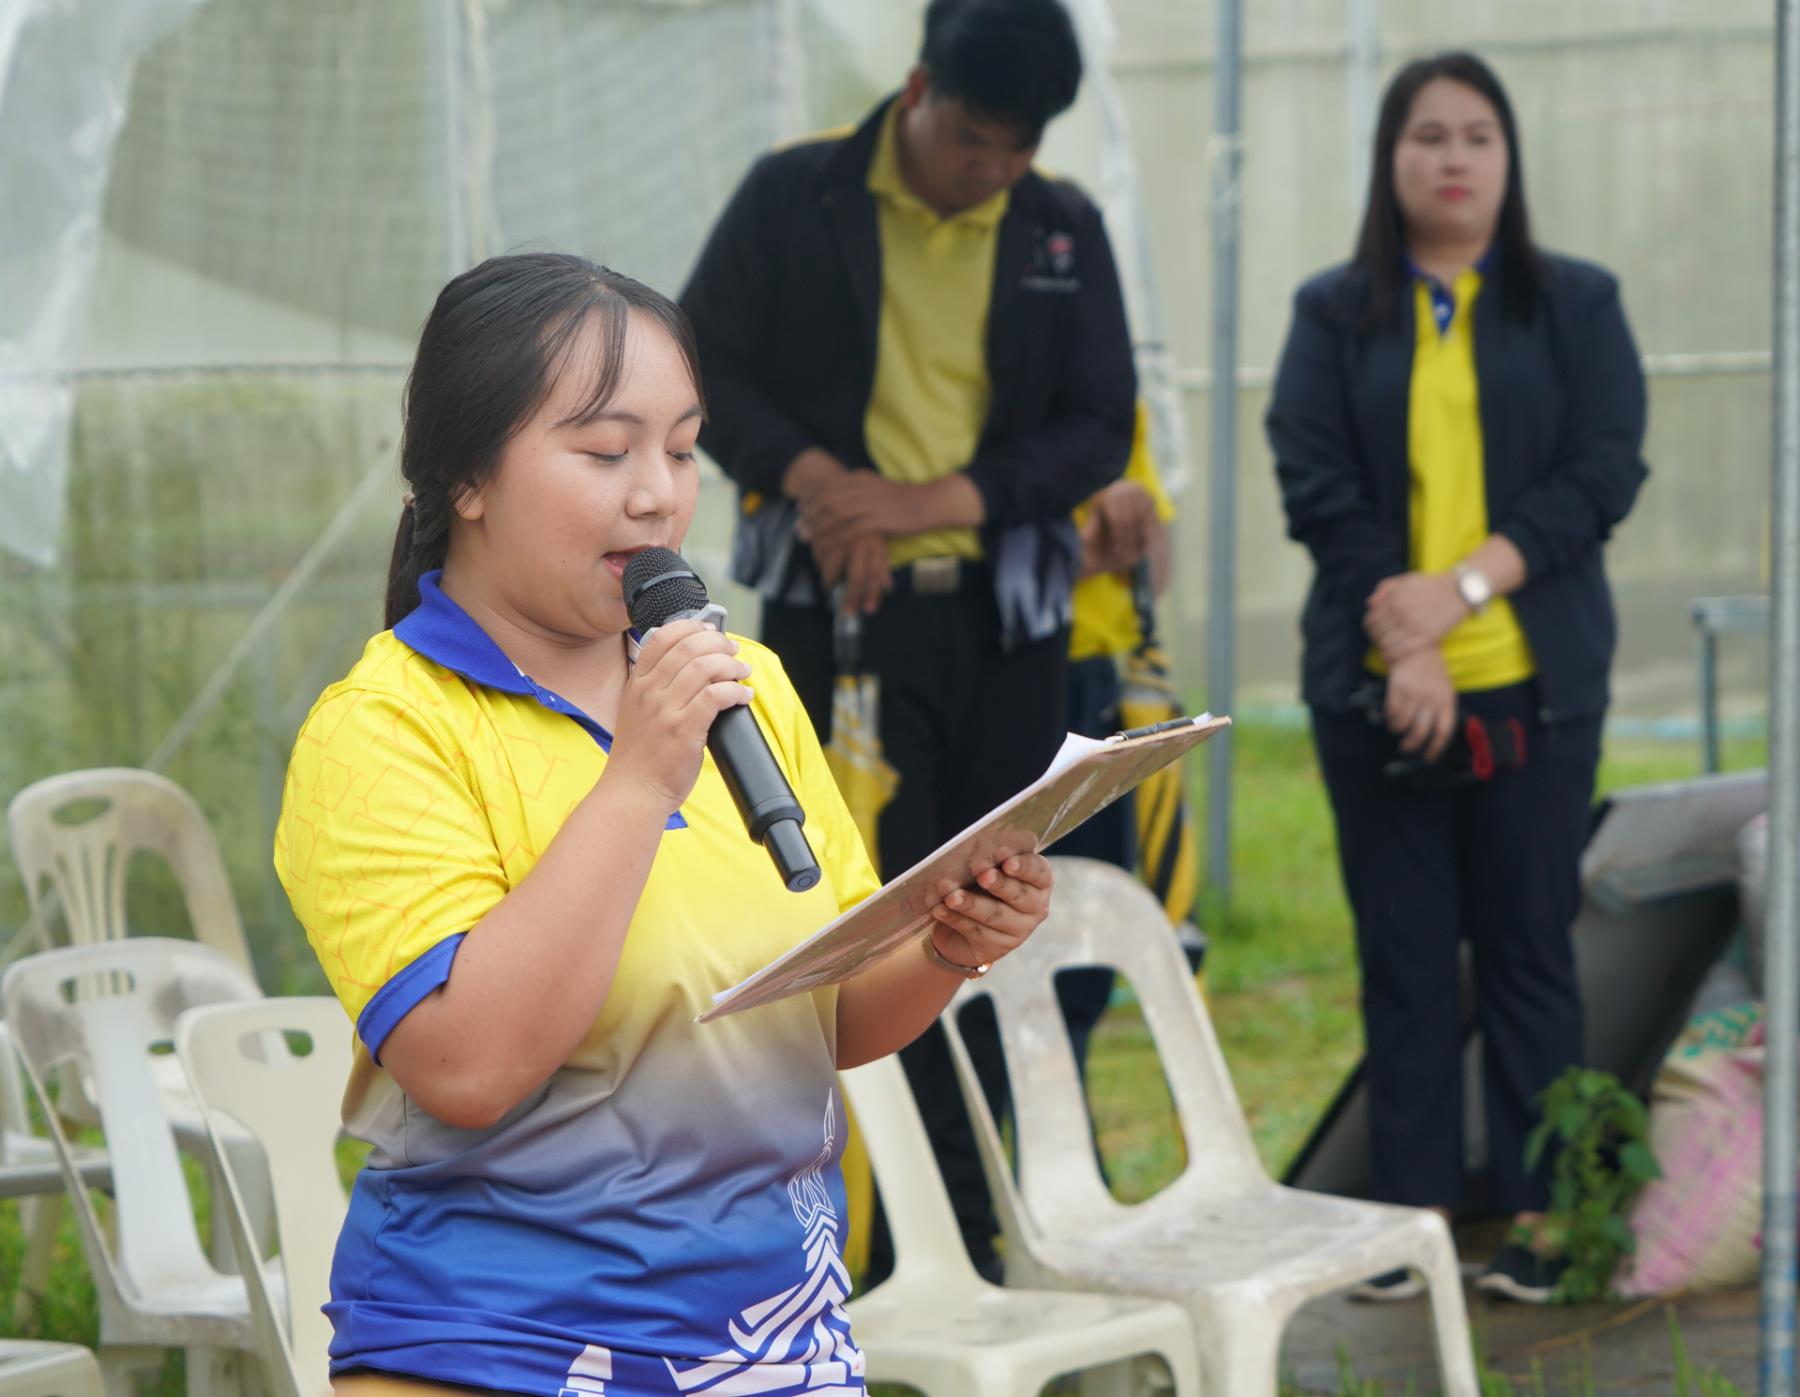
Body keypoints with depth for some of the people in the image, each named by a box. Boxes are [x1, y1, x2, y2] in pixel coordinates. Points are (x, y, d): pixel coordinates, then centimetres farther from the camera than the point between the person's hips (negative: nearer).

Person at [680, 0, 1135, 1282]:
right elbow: (701, 370, 1)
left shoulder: (1065, 230, 6)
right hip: (832, 604, -3)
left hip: (1001, 614, 3)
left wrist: (937, 497, -12)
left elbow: (1101, 427, 3)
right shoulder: (794, 198, -1)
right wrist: (815, 478, -16)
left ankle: (963, 1216, 12)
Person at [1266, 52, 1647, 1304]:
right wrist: (1405, 649, -11)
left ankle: (1539, 1214, 6)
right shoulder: (1334, 314, 9)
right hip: (1376, 684, 1)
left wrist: (1465, 584, -13)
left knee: (1530, 950, 1)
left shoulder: (1578, 304, 7)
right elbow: (1317, 484, 0)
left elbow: (1605, 473, -2)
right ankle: (1415, 1214, 8)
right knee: (1405, 959, 3)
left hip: (1533, 682, -1)